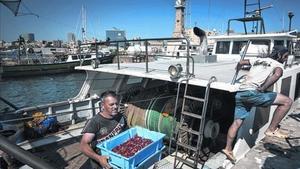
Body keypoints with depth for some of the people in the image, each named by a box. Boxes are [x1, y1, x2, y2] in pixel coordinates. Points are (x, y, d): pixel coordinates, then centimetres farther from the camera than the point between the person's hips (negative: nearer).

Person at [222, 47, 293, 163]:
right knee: (287, 101, 2)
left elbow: (241, 62, 33)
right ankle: (272, 130, 6)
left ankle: (228, 149, 15)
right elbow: (277, 74, -15)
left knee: (237, 122, 13)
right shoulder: (278, 64, 9)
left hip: (240, 93, 8)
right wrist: (263, 88, -11)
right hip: (252, 92, -7)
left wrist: (238, 69, 53)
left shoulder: (259, 60, 27)